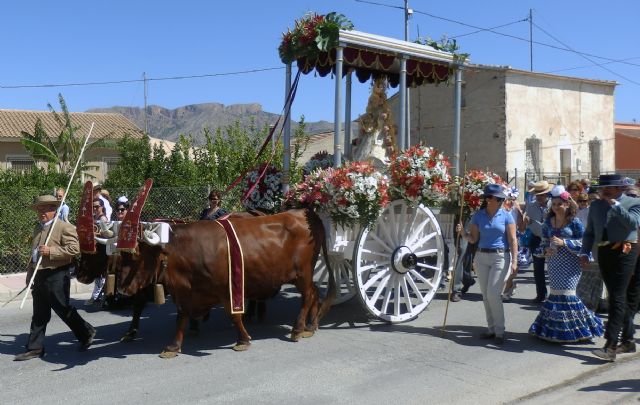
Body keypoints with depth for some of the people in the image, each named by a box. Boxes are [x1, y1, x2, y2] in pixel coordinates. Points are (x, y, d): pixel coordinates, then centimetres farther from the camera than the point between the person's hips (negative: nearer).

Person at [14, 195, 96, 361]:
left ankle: (86, 333, 18)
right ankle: (35, 348, 19)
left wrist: (50, 251, -24)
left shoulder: (65, 227, -10)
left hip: (56, 277, -8)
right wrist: (30, 275, 22)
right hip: (39, 277, 8)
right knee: (39, 314, 12)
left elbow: (74, 248, -21)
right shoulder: (38, 229, 17)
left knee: (63, 309, 0)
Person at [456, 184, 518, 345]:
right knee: (485, 295, 8)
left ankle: (500, 331, 2)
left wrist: (514, 261, -11)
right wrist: (462, 232, -12)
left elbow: (513, 240, -4)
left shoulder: (506, 216, -3)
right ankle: (491, 328, 19)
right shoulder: (478, 216, 4)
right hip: (481, 257, 4)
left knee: (493, 294, -11)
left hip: (501, 257, -4)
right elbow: (474, 239, 7)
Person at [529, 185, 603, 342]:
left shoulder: (575, 222, -6)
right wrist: (546, 249, -8)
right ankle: (555, 327, 20)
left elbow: (582, 243, -9)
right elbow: (544, 241, 14)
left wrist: (564, 242, -21)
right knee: (555, 293, 9)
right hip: (553, 263, 5)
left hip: (570, 264, -4)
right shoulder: (548, 222, 8)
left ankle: (573, 328, 9)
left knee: (567, 293, -5)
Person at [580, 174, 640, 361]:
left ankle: (611, 346, -11)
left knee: (617, 297, -10)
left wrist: (615, 205, -17)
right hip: (604, 253, 5)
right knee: (617, 297, 12)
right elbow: (590, 232, 14)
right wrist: (584, 252, 3)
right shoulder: (595, 205, 12)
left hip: (624, 252, -5)